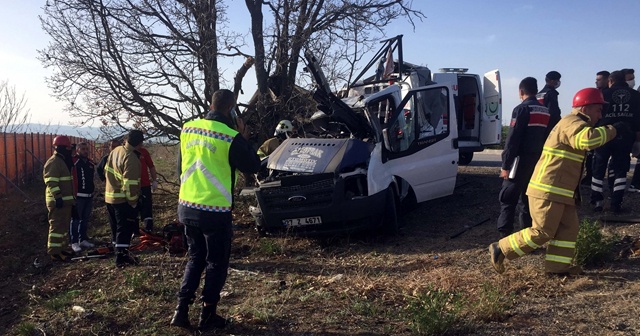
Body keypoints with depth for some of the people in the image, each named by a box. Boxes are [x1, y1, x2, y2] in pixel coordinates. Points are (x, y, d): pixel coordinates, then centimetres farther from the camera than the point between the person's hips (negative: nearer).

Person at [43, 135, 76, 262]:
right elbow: (51, 182, -23)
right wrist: (57, 197, -27)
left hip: (65, 200, 11)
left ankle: (58, 249, 24)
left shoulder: (63, 161, 18)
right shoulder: (54, 162, -15)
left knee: (63, 226, 16)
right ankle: (54, 253, -6)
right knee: (57, 226, -9)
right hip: (58, 201, -11)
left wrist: (71, 198, 26)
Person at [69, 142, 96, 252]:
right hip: (78, 196, -8)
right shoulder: (73, 162, -11)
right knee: (75, 220, -5)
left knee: (85, 219, 16)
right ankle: (74, 242, 1)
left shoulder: (91, 163, 13)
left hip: (89, 196, 8)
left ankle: (83, 239, 26)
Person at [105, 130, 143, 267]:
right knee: (125, 229, -2)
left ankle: (121, 252, 26)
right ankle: (121, 257, 0)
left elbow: (106, 170, 15)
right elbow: (130, 184, -24)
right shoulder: (131, 159, -23)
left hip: (110, 196, 9)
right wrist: (133, 201, -14)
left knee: (117, 227, 16)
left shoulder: (115, 150, 3)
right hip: (123, 199, -9)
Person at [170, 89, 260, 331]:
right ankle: (207, 315, 17)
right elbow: (253, 167, -3)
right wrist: (244, 139, 3)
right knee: (216, 263, 10)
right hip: (215, 211, -6)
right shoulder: (231, 137, -15)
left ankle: (181, 310, 17)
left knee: (196, 258, 21)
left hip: (187, 207, 6)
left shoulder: (188, 129, 4)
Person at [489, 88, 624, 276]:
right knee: (542, 232, -7)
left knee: (569, 228, 10)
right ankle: (500, 250, 0)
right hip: (548, 190, -11)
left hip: (559, 190, 11)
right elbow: (588, 139, -34)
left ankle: (558, 266, 15)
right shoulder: (573, 123, -14)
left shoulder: (572, 124, 22)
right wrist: (613, 130, -23)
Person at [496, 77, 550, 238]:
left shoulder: (521, 109, -10)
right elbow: (546, 138, 16)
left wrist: (505, 165, -13)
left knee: (508, 199, -4)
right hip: (538, 161, 7)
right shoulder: (545, 111, 14)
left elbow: (513, 139, -15)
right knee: (527, 199, 13)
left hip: (521, 160, -7)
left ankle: (505, 237, -8)